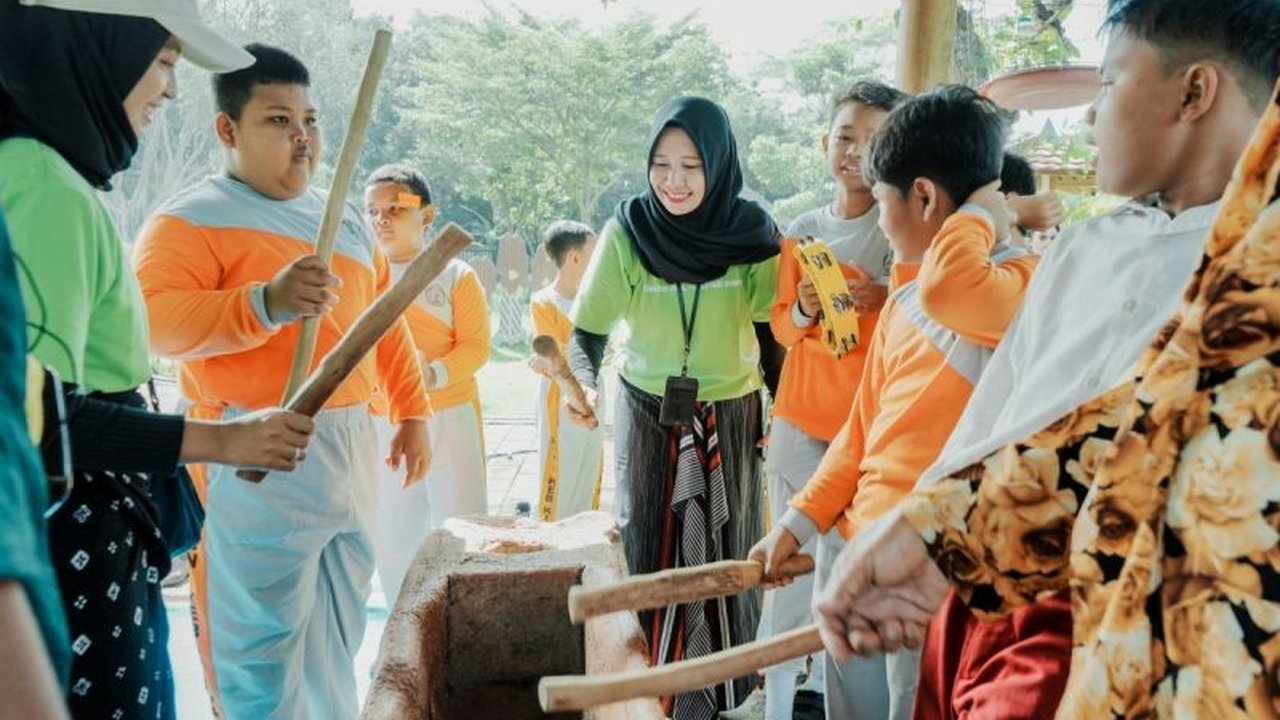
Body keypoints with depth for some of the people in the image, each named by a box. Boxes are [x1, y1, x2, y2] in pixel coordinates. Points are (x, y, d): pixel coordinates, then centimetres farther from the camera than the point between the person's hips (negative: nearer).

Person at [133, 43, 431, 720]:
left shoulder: (344, 219, 15)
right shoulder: (192, 218, -7)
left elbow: (388, 321, 20)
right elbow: (153, 322, -22)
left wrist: (412, 412, 16)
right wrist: (266, 304, -34)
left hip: (350, 444, 7)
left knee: (338, 641, 17)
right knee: (265, 647, -1)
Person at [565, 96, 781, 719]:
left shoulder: (750, 230, -9)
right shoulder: (628, 229, -13)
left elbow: (768, 329, 0)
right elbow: (588, 328, -12)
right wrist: (583, 381, -31)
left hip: (731, 416, 1)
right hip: (649, 416, -1)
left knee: (726, 556, 10)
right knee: (648, 551, 5)